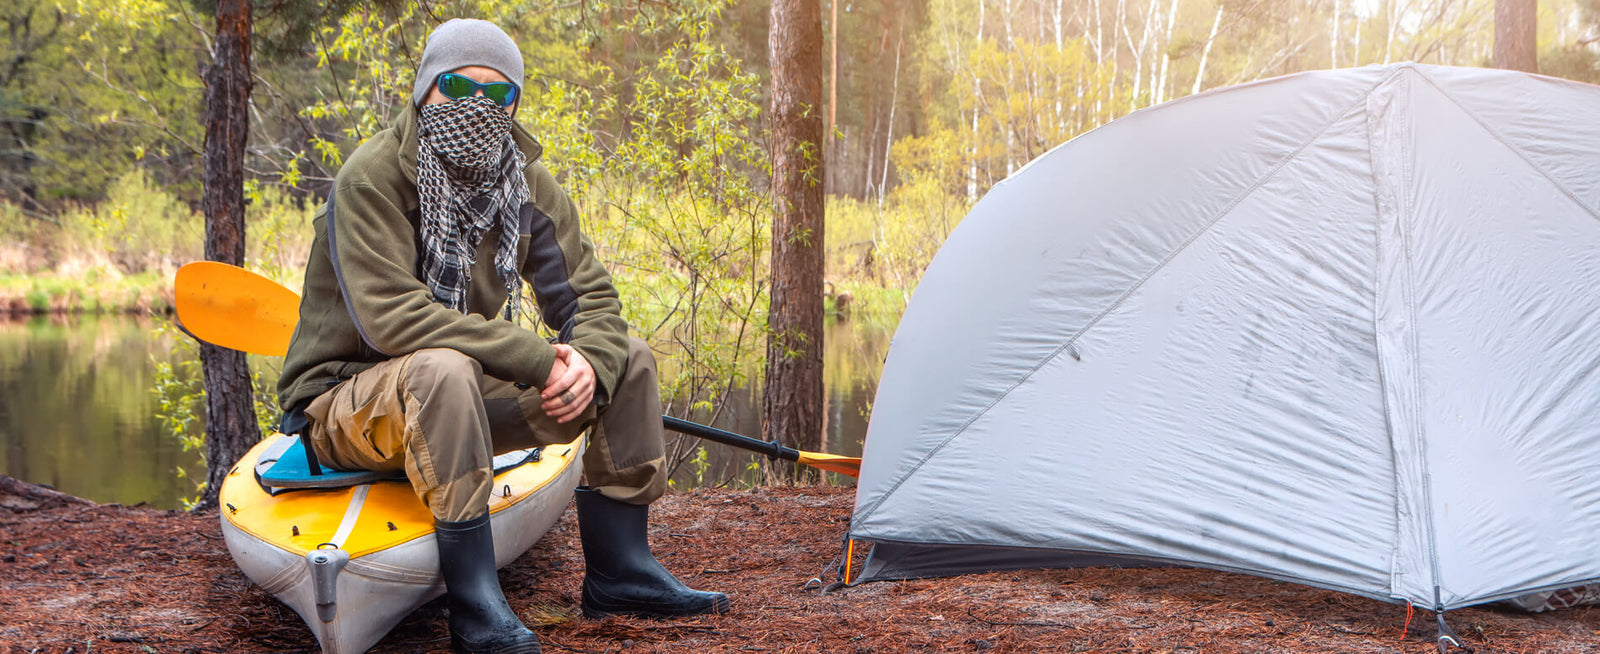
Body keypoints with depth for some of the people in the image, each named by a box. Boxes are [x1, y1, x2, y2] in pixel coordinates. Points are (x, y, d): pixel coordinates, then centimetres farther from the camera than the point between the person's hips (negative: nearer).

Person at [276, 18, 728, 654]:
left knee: (629, 359, 0)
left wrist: (590, 364, -24)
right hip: (344, 403, -7)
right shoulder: (372, 177, -19)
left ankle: (619, 572, 7)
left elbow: (590, 299, 1)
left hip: (462, 407, 7)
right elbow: (392, 316, -30)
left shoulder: (526, 186, 1)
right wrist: (540, 360, -31)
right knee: (442, 369, -39)